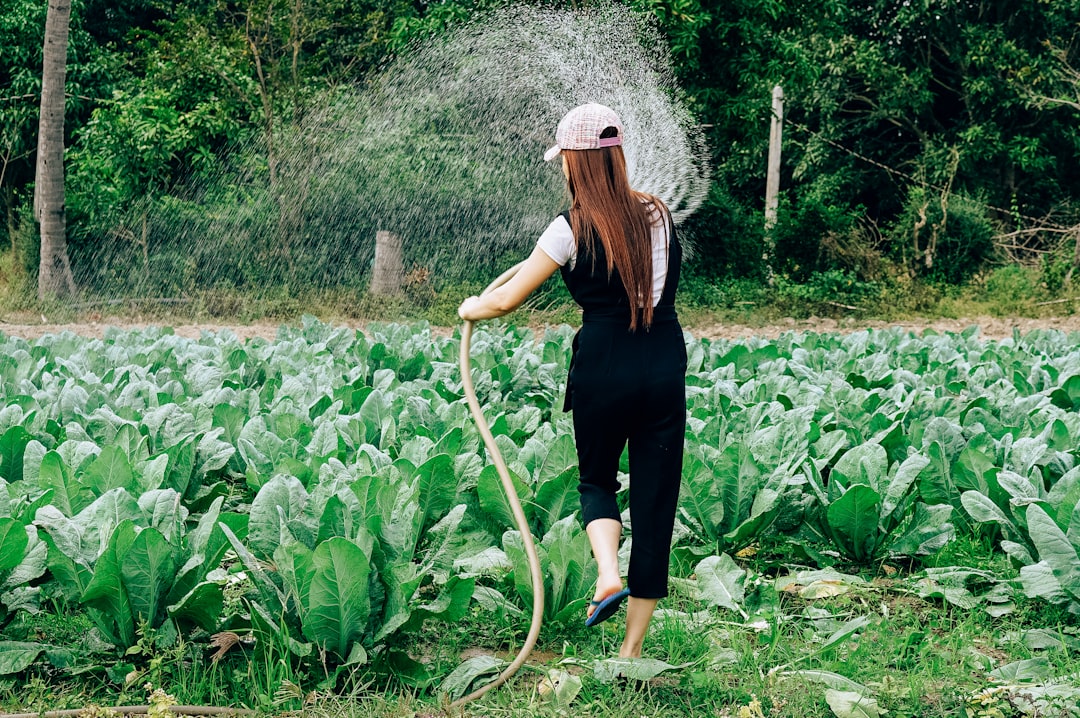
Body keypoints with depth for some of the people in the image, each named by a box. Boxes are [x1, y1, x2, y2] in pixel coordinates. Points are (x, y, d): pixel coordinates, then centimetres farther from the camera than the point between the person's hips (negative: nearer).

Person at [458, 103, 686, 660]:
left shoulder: (572, 230, -7)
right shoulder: (657, 214, 6)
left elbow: (506, 301, -1)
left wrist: (470, 309, 21)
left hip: (604, 369, -3)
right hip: (666, 367, 3)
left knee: (596, 479, 23)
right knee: (655, 495, 7)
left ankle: (609, 575, -4)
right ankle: (632, 648, 11)